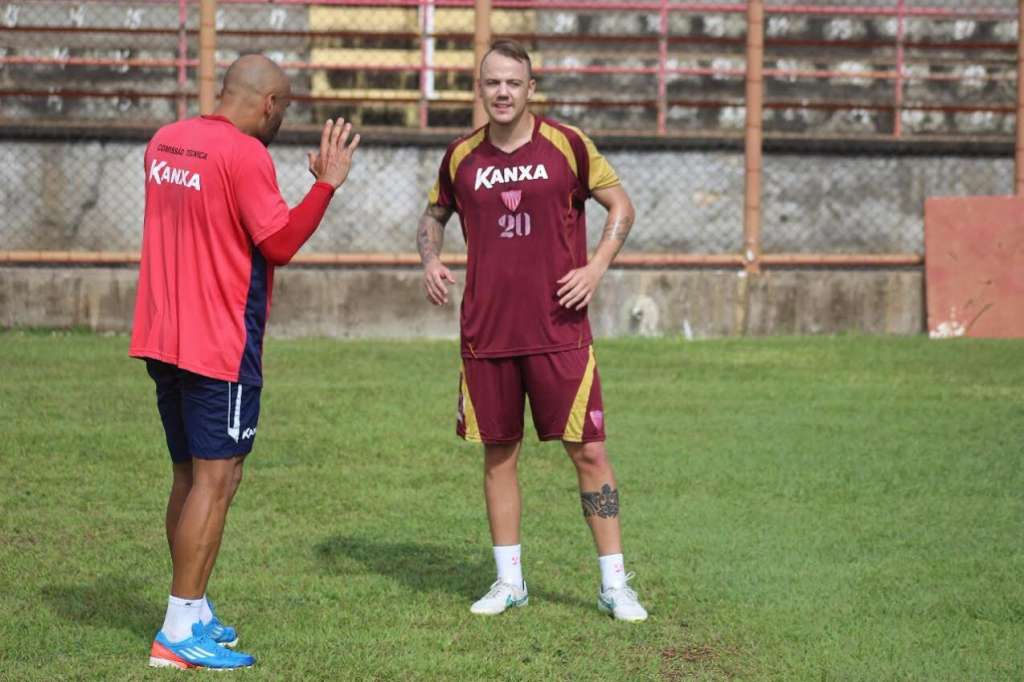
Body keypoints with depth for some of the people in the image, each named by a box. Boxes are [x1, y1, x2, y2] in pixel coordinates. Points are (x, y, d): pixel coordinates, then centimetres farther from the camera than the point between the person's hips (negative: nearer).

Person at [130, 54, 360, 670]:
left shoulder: (166, 142, 10)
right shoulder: (245, 155, -15)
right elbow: (280, 244, -15)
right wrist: (327, 184, -11)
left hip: (163, 341, 9)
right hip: (220, 346, -9)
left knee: (190, 475, 16)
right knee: (216, 480, -5)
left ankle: (195, 614, 21)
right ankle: (181, 632, -6)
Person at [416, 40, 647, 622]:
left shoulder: (567, 145, -2)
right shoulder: (462, 157, 6)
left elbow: (622, 207, 5)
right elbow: (434, 214, 22)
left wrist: (596, 268, -7)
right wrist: (430, 261, 3)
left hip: (559, 329, -3)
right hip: (486, 331, 3)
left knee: (588, 450, -3)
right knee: (499, 454, 7)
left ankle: (616, 584, 4)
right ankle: (509, 581, 19)